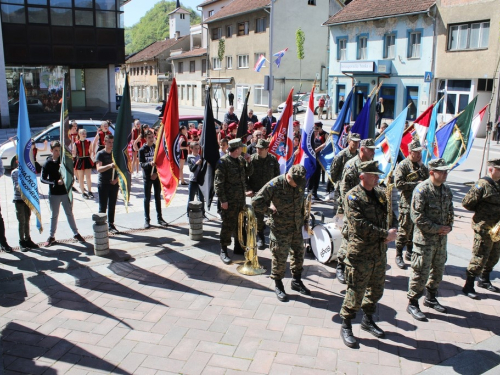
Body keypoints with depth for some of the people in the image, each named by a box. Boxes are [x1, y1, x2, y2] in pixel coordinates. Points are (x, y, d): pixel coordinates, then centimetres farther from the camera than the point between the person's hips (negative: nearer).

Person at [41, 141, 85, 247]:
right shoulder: (47, 163, -5)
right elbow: (43, 179, -7)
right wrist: (55, 182, -19)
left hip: (65, 192, 1)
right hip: (54, 194, -1)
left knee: (69, 213, 10)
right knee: (54, 216, 10)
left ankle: (76, 233, 18)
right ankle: (51, 236, 21)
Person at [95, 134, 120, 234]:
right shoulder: (100, 154, -6)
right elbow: (98, 169, -20)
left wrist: (116, 179, -2)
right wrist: (110, 165, -37)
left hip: (114, 184, 4)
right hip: (103, 184, -4)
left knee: (112, 206, 11)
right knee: (103, 207, 0)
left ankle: (111, 225, 21)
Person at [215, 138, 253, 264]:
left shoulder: (241, 159, 7)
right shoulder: (223, 161, -14)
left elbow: (249, 173, 17)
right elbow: (218, 183, -15)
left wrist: (248, 162, -1)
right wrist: (223, 200, -18)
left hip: (241, 199, 7)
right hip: (229, 201, -7)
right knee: (228, 225, -2)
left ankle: (238, 247, 32)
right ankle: (223, 251, 11)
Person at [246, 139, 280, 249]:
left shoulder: (273, 159, 0)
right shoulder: (251, 159, -7)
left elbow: (277, 176, 9)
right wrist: (249, 189, -12)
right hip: (256, 192, -2)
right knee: (259, 215, -1)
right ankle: (260, 237, 15)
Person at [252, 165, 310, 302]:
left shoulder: (300, 184, -3)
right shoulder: (275, 185, -22)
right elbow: (256, 202, -19)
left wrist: (303, 220, 16)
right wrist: (271, 212, -13)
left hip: (297, 227, 6)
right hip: (280, 229, -6)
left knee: (298, 253, 17)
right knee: (280, 257, 4)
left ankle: (296, 281, 36)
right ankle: (278, 285, 23)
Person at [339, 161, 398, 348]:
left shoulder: (381, 194, 9)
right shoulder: (353, 196, -13)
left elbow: (392, 216, 14)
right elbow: (361, 226, -21)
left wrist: (393, 230, -8)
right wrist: (385, 234, -18)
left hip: (380, 253, 7)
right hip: (360, 254, -7)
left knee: (376, 290, 19)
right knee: (356, 292, 1)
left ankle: (368, 320, 39)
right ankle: (346, 326, 18)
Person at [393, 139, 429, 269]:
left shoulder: (422, 166, 15)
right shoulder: (402, 166, -8)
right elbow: (398, 183, -18)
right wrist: (416, 184, -17)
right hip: (407, 203, -7)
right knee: (404, 230, -3)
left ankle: (409, 252, 28)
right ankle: (398, 256, 8)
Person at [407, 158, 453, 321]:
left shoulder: (446, 190, 8)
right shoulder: (422, 190, -15)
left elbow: (450, 211, 18)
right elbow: (417, 216, -19)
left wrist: (449, 227, 0)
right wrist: (437, 229, -18)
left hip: (441, 239, 8)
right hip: (424, 239, -7)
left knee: (438, 270, 18)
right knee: (421, 272, -3)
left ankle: (431, 298, 37)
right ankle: (412, 303, 11)